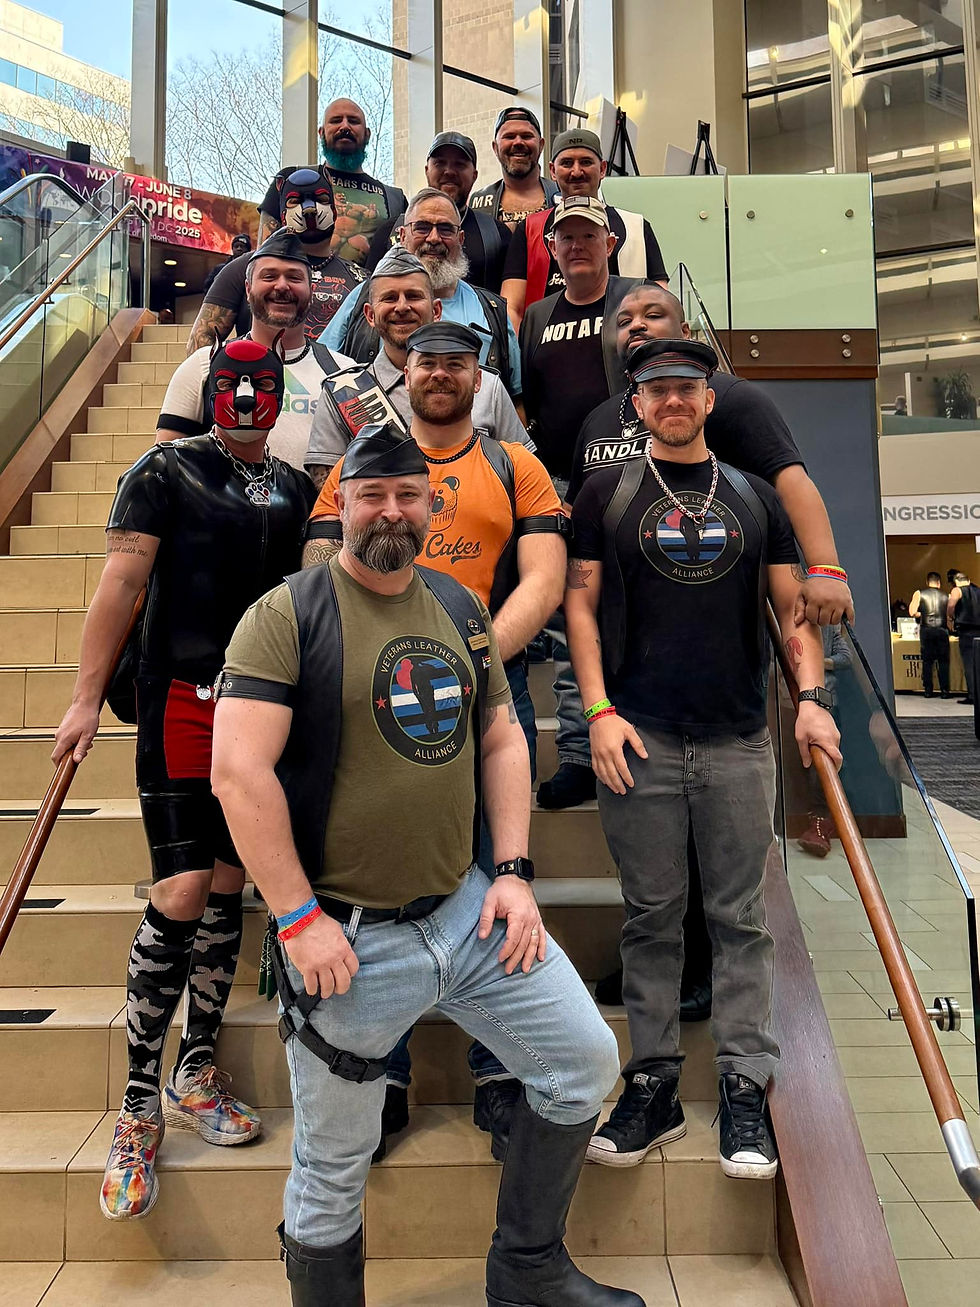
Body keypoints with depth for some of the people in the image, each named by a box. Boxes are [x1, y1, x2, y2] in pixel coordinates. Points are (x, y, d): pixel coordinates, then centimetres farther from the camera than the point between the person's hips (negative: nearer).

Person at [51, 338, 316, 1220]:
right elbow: (122, 583, -4)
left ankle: (195, 1074, 26)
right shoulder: (166, 472, 1)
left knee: (230, 888, 10)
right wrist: (87, 697, -9)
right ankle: (140, 1107, 7)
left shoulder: (297, 488, 14)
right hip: (182, 700, -5)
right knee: (183, 891, -9)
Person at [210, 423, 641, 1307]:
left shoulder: (461, 608, 9)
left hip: (467, 910, 6)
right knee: (333, 1173, 11)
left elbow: (502, 740, 12)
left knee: (585, 1061, 9)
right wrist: (299, 920, -18)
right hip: (347, 939, -5)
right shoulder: (288, 614, -10)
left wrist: (512, 872, 2)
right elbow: (238, 773, -17)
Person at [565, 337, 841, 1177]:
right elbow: (580, 604, 4)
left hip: (739, 742, 2)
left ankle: (745, 1091, 16)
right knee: (652, 917, 6)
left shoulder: (755, 497, 14)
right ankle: (654, 1085, 18)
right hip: (639, 737, -1)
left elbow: (791, 605, 13)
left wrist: (811, 694, -2)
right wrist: (599, 712, -6)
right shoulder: (607, 494, 8)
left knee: (741, 918, 5)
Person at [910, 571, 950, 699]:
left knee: (927, 661, 5)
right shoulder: (946, 596, 7)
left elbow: (912, 612, -4)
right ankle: (944, 690, 2)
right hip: (942, 629, 0)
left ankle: (928, 690, 4)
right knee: (943, 661, 5)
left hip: (926, 630, 0)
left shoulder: (919, 594, 4)